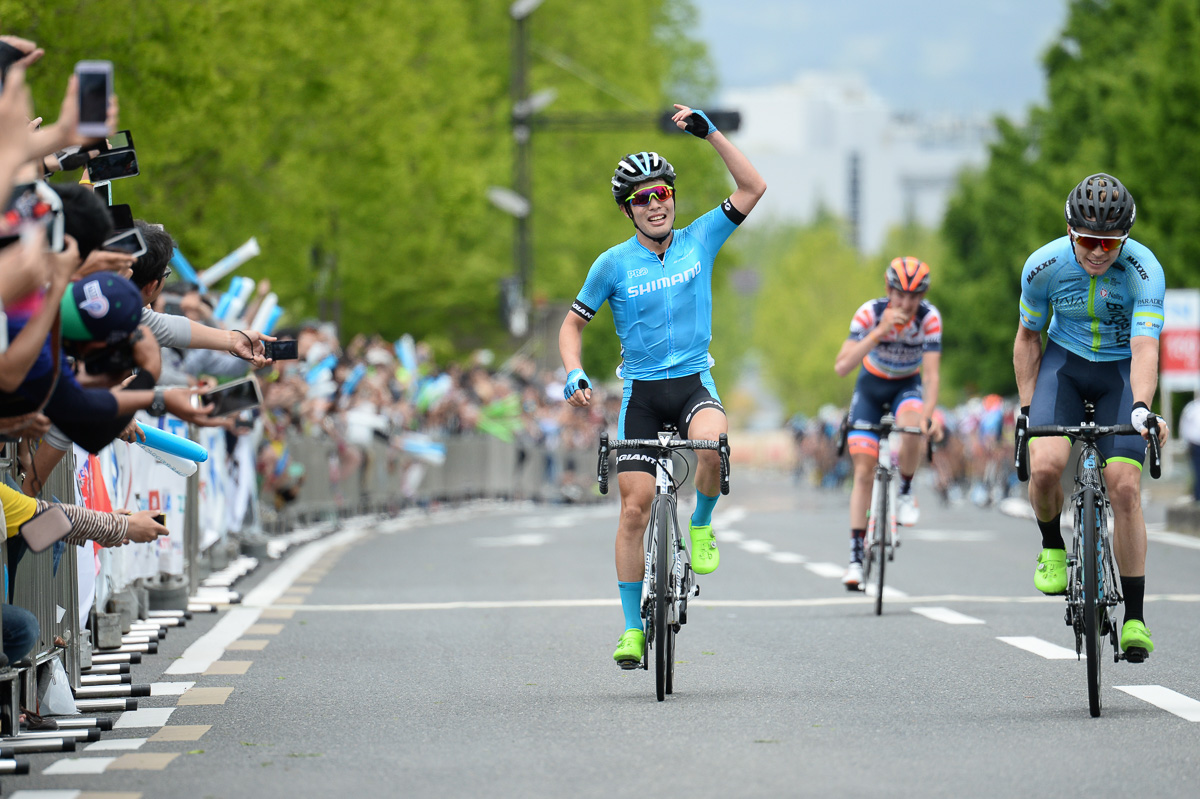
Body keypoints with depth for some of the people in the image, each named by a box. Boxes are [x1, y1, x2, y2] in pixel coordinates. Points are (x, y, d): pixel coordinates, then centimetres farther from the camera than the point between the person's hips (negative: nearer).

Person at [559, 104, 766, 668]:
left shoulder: (698, 240, 1)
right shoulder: (614, 263, -3)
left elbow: (752, 188, -6)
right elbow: (573, 325, 5)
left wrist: (710, 132, -13)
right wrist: (574, 373, -14)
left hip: (693, 382, 0)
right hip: (641, 390, 0)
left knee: (712, 441, -35)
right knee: (634, 508, -5)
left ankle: (702, 525, -5)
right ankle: (632, 627, 5)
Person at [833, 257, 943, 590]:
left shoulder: (929, 318, -25)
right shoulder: (870, 312, -27)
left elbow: (931, 373, -27)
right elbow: (841, 367, -36)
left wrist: (928, 412, -44)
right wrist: (880, 332, -46)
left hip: (908, 385, 0)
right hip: (871, 385, 0)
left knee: (912, 427, -35)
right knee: (863, 471, -9)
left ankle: (905, 492, -8)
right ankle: (856, 556, -6)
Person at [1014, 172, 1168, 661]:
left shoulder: (1144, 271, -26)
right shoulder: (1044, 266, -18)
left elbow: (1145, 350, -36)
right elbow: (1028, 337, -1)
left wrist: (1141, 407, -52)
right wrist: (1027, 407, -5)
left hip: (1121, 372, -1)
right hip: (1064, 364, 1)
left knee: (1124, 486, -15)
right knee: (1045, 465, -26)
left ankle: (1134, 616, -8)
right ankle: (1052, 547, 5)